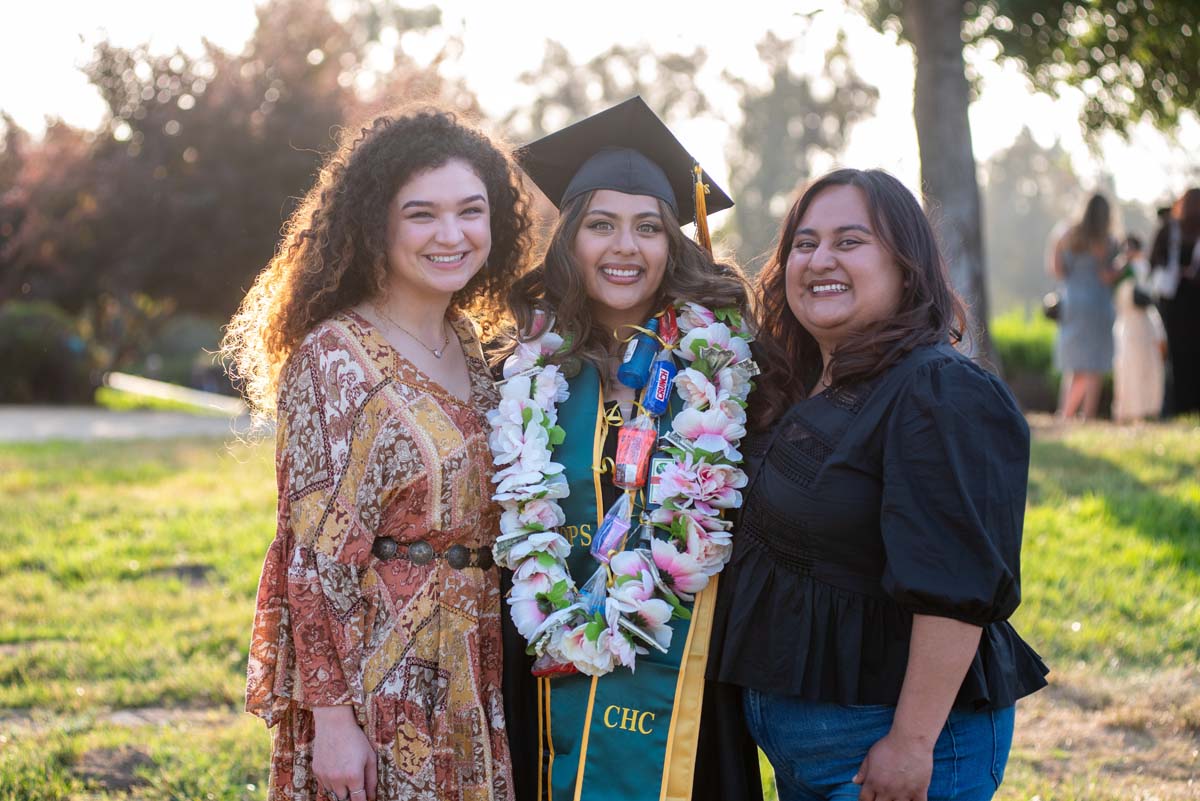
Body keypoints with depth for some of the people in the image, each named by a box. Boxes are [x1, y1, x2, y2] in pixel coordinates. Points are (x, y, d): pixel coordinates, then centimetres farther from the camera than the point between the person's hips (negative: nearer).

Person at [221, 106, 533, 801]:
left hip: (469, 673, 7)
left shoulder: (467, 347, 8)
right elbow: (316, 553, -15)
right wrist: (331, 715, -18)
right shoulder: (334, 358, -13)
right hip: (376, 672, -7)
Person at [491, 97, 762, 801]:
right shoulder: (534, 366, 3)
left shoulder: (716, 358, -2)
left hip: (679, 669, -2)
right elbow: (515, 522, 9)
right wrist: (559, 624, -1)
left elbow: (736, 508, 0)